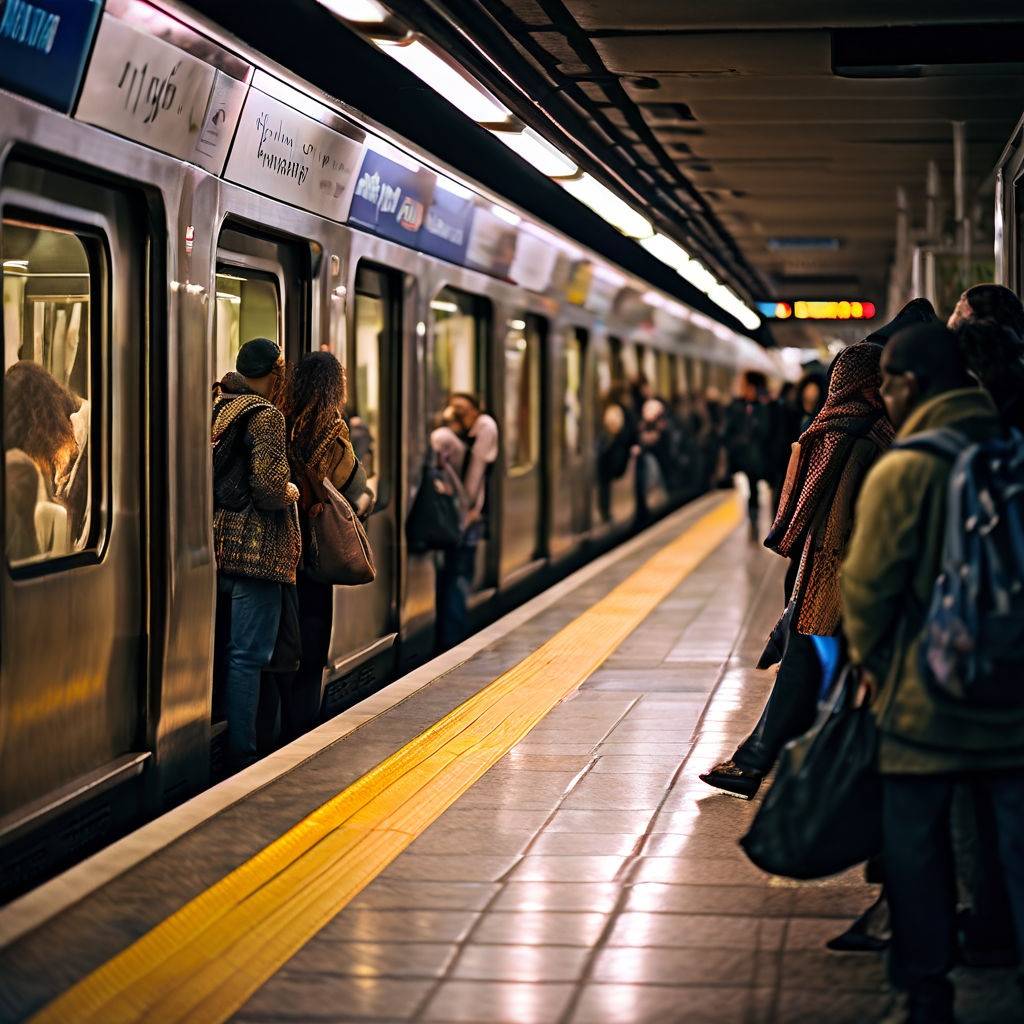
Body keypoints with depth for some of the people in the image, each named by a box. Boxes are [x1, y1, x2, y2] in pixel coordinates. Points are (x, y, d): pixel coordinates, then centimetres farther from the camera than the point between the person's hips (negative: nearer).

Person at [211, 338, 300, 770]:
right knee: (250, 654, -4)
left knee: (227, 650, 15)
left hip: (219, 544, 8)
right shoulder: (266, 416, -12)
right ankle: (241, 755, -2)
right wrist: (291, 492, 1)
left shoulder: (219, 408, 12)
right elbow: (269, 487, -20)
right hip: (255, 549, -8)